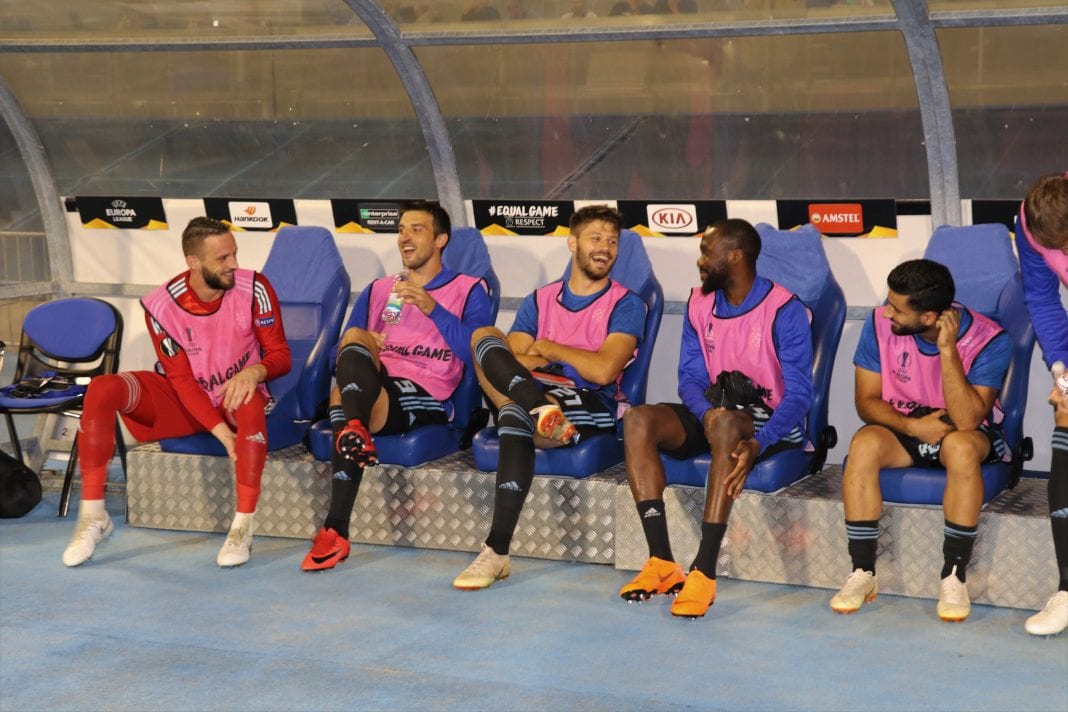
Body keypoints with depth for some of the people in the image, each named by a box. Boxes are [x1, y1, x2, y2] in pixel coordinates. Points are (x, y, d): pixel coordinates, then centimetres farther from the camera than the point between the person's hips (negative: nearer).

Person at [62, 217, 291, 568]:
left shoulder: (253, 289, -15)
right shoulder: (162, 305, -16)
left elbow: (280, 355, -10)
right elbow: (181, 380, -14)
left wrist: (255, 371, -35)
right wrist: (221, 431, -26)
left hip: (234, 399, -1)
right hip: (185, 401, 1)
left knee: (250, 398, -39)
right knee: (101, 390, -22)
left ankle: (243, 526, -34)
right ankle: (93, 516, -18)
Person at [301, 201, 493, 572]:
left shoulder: (468, 290, 15)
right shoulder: (378, 290, 30)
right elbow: (341, 351, 25)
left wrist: (432, 309, -13)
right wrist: (361, 349, 0)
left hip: (425, 398, -4)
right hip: (367, 387, 4)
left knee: (343, 401, -35)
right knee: (354, 336, -29)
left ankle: (336, 532, -44)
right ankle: (355, 429, -53)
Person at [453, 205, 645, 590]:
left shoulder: (626, 305, 4)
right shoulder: (539, 301, 16)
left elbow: (604, 371, -11)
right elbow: (516, 359, 2)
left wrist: (548, 349, 0)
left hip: (594, 408, -4)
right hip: (537, 391, 4)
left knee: (516, 416, -37)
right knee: (484, 335, -17)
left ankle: (497, 552, -40)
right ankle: (542, 412, -42)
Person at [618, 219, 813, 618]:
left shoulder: (785, 312, -12)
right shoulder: (699, 304, 7)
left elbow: (799, 394, -18)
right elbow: (690, 376, 4)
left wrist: (757, 444, -35)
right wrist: (706, 411, -21)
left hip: (770, 422, -6)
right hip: (712, 412, 6)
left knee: (728, 425, -40)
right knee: (638, 420, -22)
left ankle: (704, 572, -44)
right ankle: (661, 562, -30)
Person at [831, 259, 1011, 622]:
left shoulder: (988, 340, -20)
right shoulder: (880, 324, -13)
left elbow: (967, 420, -29)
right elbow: (866, 401, -6)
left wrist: (947, 350, -34)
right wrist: (913, 426, -23)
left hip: (965, 431, -2)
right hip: (901, 428, 2)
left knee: (962, 446, -38)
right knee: (864, 443, -32)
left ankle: (954, 576, -28)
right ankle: (862, 573, -25)